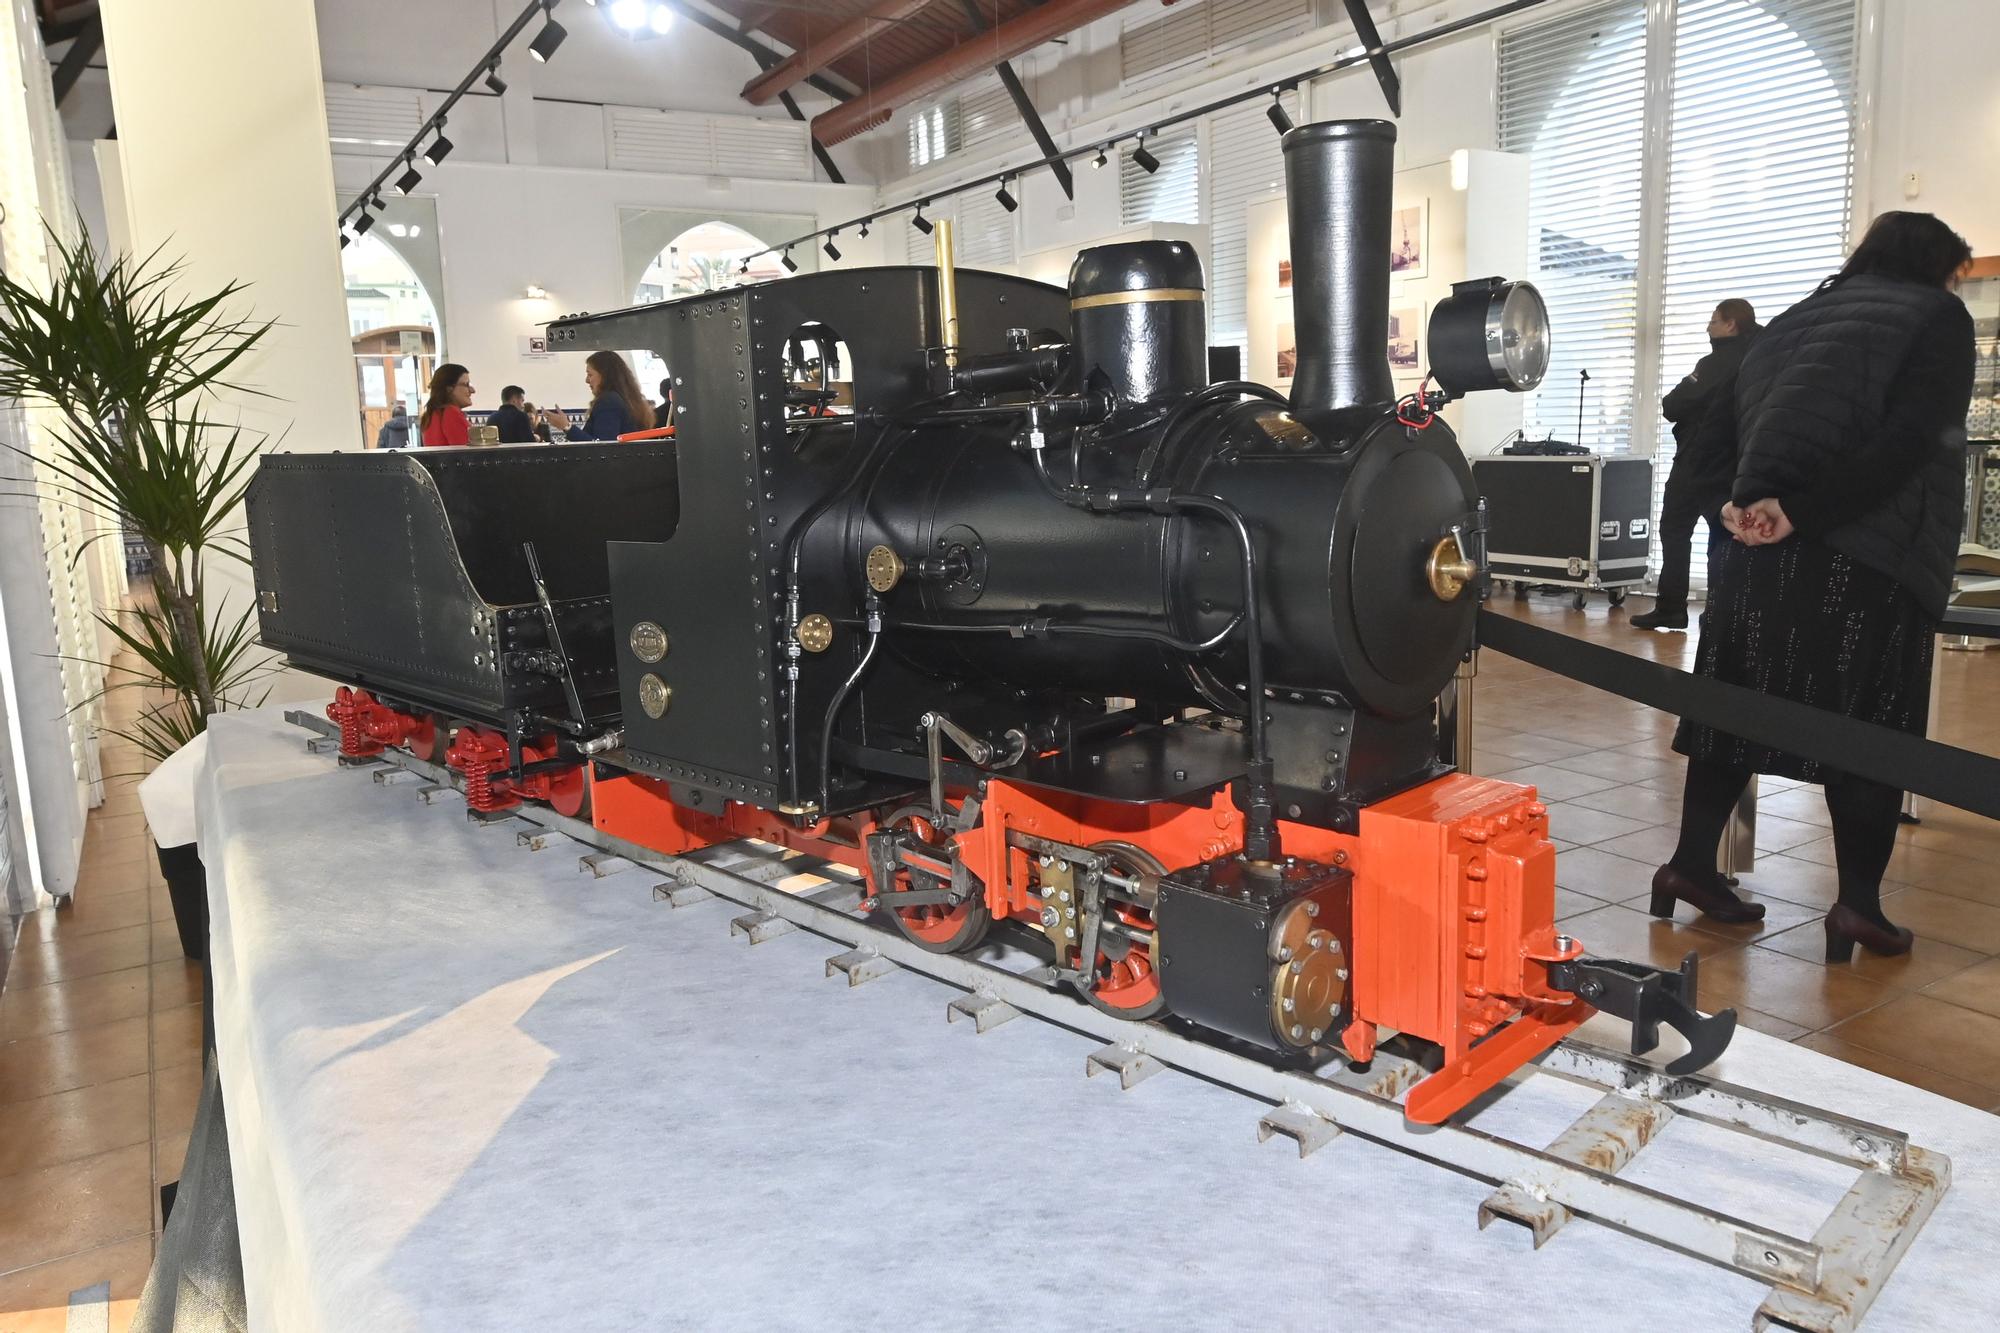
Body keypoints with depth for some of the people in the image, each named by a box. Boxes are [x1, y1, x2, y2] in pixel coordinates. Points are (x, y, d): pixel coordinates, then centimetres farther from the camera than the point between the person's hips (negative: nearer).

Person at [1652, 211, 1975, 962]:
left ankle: (1692, 865, 12)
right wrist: (1805, 513, -16)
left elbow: (1742, 420, 12)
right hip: (1866, 555, -5)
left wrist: (1750, 502, -2)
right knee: (1867, 727, 1)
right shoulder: (1937, 318, 4)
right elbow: (1907, 442, -12)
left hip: (1759, 546, 6)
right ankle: (1858, 902, 3)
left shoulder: (1797, 319, 23)